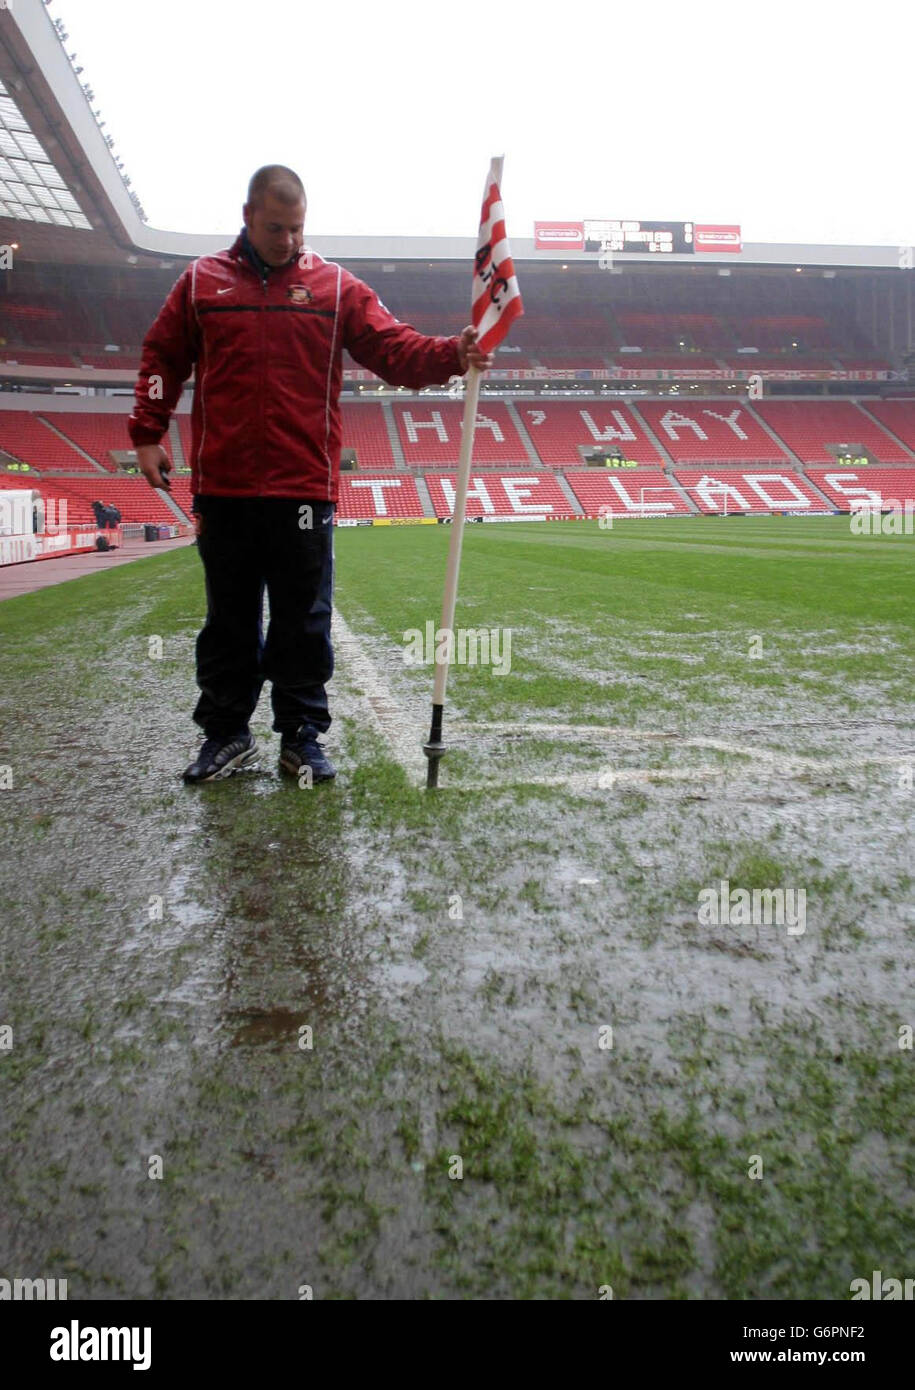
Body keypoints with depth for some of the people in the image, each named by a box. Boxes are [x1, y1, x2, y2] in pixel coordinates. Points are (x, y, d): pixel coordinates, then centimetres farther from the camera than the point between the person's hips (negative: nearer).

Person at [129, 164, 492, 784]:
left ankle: (302, 736, 16)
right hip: (222, 487, 1)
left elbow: (395, 349, -2)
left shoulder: (336, 286, 6)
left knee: (305, 623, 4)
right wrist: (148, 434, 6)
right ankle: (227, 732, 22)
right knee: (229, 621, 10)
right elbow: (162, 358, 14)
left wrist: (451, 355, -20)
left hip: (304, 488, -1)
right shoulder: (202, 281, 9)